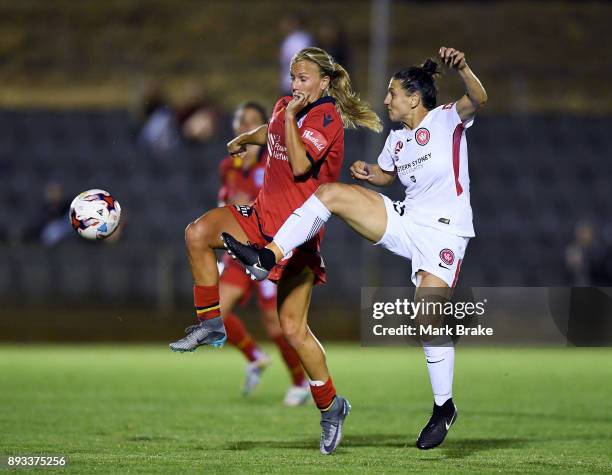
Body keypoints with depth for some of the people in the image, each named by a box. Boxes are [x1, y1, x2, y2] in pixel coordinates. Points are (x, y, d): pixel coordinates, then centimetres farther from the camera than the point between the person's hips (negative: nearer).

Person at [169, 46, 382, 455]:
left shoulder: (327, 118, -14)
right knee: (199, 232, -20)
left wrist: (291, 117, -22)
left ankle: (331, 407, 12)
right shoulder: (286, 106, 8)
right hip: (263, 217, 7)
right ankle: (211, 324, -6)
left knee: (293, 329, -6)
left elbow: (300, 165, -27)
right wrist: (244, 139, 47)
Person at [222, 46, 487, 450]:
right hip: (405, 221, 7)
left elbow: (478, 99, -27)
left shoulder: (447, 120, -8)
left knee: (428, 320, -17)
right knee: (331, 193, -10)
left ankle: (444, 407, 2)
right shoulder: (398, 138, 12)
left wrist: (462, 68, -47)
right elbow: (386, 174, 30)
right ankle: (267, 259, -13)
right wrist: (367, 172, 7)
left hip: (443, 234, -7)